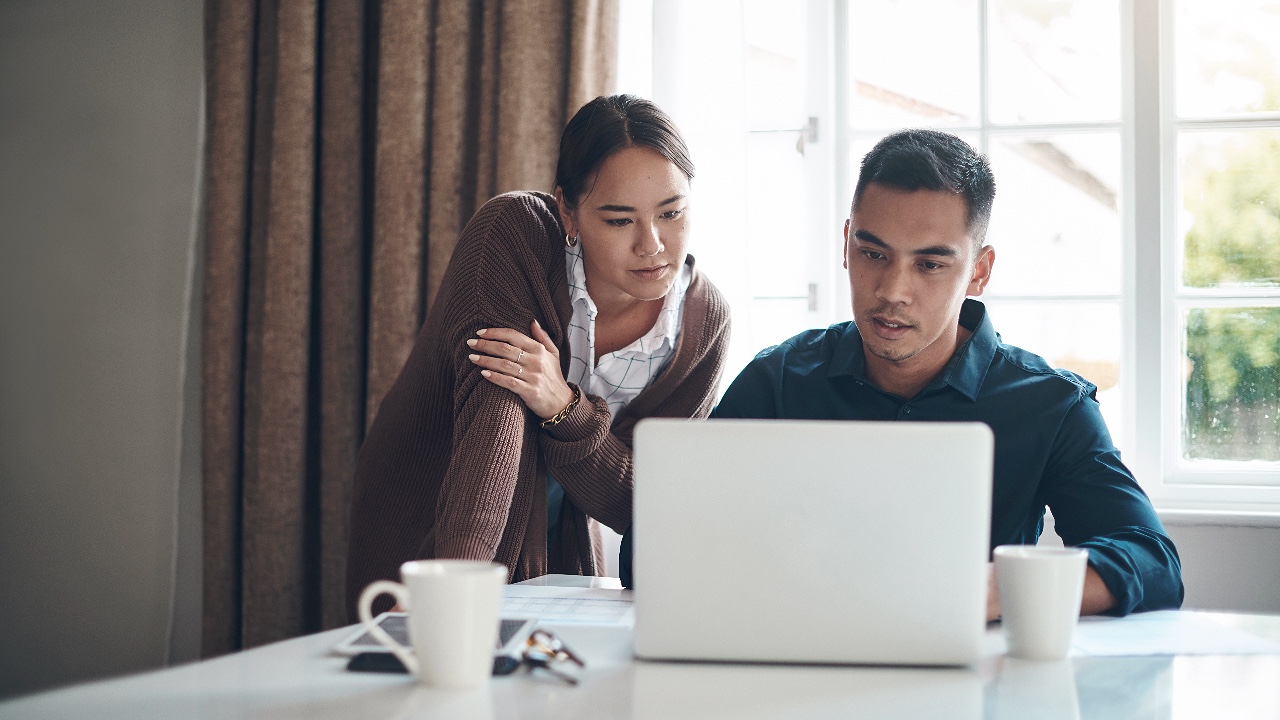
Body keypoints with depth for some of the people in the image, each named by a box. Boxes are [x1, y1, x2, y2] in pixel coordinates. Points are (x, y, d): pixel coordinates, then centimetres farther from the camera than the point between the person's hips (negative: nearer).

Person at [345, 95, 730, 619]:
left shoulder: (706, 321, -10)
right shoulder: (512, 233, -19)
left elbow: (644, 507, -10)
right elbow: (491, 417, -31)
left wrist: (564, 408, -28)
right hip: (423, 542, -3)